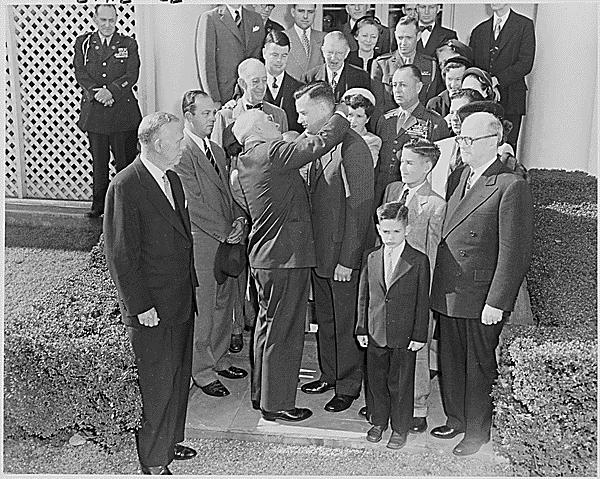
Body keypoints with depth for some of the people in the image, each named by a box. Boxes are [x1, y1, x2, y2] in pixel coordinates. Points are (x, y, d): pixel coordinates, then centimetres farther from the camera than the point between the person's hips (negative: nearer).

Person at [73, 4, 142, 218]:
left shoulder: (128, 44, 8)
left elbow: (132, 75, -3)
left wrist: (110, 91, -17)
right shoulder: (83, 43, 11)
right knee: (98, 161, 7)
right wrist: (96, 93, -14)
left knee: (125, 160, -1)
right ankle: (98, 204, 16)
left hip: (123, 110, -1)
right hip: (94, 110, 1)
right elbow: (80, 74, 2)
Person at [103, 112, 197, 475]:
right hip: (152, 310, -8)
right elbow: (121, 255, -17)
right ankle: (153, 463, 20)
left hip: (181, 301, 8)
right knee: (158, 387, 3)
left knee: (179, 379, 19)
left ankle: (169, 442, 38)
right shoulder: (125, 187, -17)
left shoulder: (173, 179, 11)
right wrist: (140, 306, -16)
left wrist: (191, 285, 14)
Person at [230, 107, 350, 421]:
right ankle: (276, 404, 13)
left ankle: (261, 393, 34)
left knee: (267, 323, 21)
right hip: (286, 257, -10)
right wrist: (343, 117, -2)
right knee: (283, 331, 1)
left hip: (263, 256, 10)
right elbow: (320, 142, -17)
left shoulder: (242, 165, 11)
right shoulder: (271, 153, -16)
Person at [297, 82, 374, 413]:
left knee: (346, 323, 6)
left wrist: (347, 260, -18)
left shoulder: (352, 147, -18)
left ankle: (348, 386, 22)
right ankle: (329, 374, 36)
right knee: (324, 318, 19)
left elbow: (360, 207, -18)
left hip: (343, 254, -8)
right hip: (318, 250, 8)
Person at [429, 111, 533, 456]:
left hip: (481, 299, -7)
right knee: (450, 360, 18)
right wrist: (438, 286, 9)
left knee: (479, 366, 9)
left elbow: (514, 253, -16)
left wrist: (496, 302, -18)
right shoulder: (460, 177, 11)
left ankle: (478, 432, 27)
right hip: (448, 294, 7)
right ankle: (456, 419, 38)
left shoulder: (511, 186, -14)